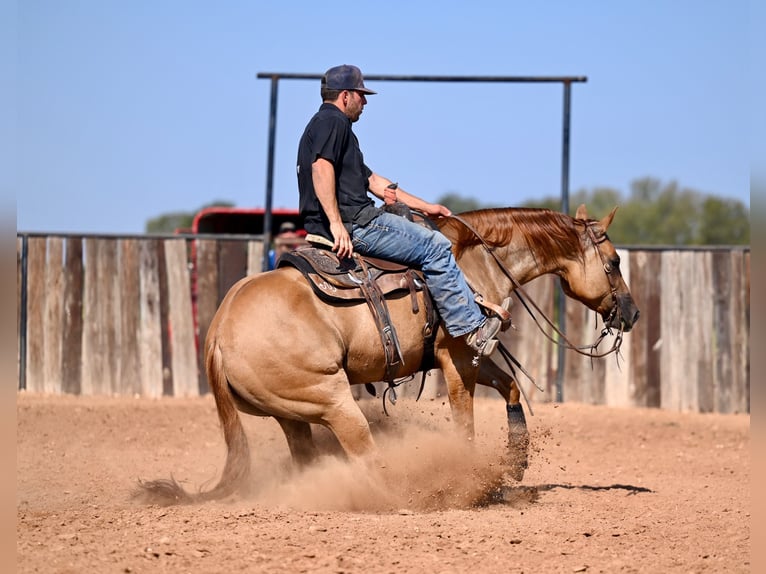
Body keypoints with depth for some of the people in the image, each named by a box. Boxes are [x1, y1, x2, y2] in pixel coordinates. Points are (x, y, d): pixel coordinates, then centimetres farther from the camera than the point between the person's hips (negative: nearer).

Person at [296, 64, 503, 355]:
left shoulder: (330, 123, 27)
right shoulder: (332, 121, -7)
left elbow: (371, 180, 29)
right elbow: (321, 168, -25)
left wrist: (425, 207, 27)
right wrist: (336, 224, -32)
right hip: (351, 222, -12)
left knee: (430, 243, 24)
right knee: (435, 247, -9)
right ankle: (470, 327, -6)